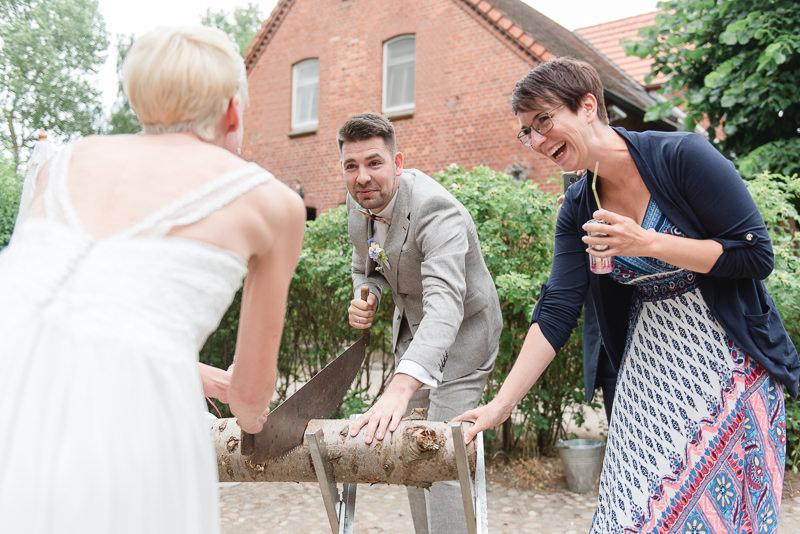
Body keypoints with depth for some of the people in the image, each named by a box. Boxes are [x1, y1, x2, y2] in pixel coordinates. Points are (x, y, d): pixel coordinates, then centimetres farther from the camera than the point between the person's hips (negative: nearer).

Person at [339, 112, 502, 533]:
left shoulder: (437, 211, -33)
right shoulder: (357, 203, -7)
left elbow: (445, 304, -48)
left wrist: (401, 388, -62)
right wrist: (365, 300, -15)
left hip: (461, 334, -8)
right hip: (411, 332, 8)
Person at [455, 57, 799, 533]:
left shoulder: (683, 155, -15)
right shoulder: (578, 210, -1)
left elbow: (757, 256, -14)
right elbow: (556, 312, -6)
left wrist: (647, 243, -24)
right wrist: (501, 404, -14)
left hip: (731, 363, -4)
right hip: (650, 370, 5)